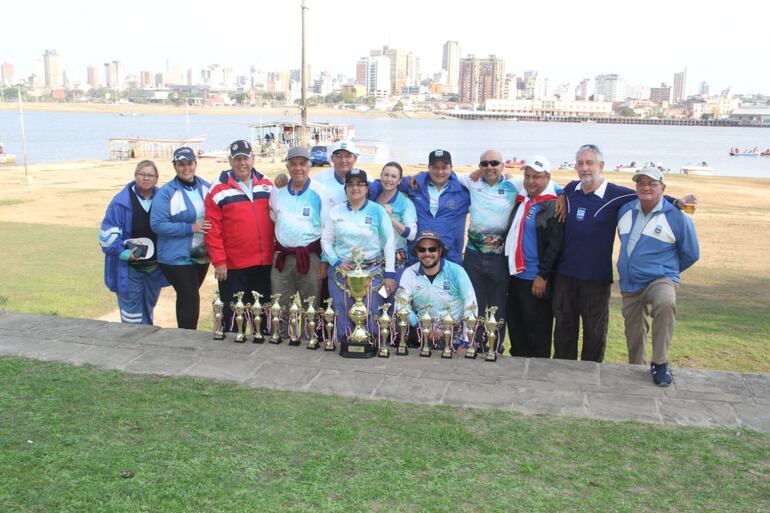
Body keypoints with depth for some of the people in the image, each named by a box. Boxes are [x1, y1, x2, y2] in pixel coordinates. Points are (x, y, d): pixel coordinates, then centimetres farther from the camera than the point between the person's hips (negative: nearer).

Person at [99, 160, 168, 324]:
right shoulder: (121, 201, -11)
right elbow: (108, 232, -11)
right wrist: (123, 252, -22)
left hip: (154, 267, 4)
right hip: (129, 268, -4)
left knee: (148, 309, 20)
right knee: (132, 312, -1)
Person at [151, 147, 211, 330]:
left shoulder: (205, 187, 5)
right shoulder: (166, 192, -10)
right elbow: (157, 224, -15)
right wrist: (190, 228, -21)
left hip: (202, 257, 5)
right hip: (177, 258, -5)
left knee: (187, 298, 17)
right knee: (191, 299, -6)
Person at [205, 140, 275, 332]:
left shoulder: (266, 185, 9)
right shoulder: (219, 190, -4)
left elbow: (275, 220, 14)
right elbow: (213, 229, -7)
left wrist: (276, 251, 8)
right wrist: (218, 261, -10)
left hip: (264, 263, 4)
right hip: (233, 266, -4)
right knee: (233, 315, 4)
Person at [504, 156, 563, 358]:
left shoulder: (553, 206, -9)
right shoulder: (520, 201, 13)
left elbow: (555, 245, -13)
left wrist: (543, 276, -16)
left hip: (536, 279, -7)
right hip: (515, 276, 7)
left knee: (537, 330, 2)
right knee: (515, 326, 15)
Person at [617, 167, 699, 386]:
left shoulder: (676, 217, -9)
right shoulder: (625, 211, 5)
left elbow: (691, 254, 3)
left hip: (660, 280, -5)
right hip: (629, 284, 5)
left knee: (665, 302, -37)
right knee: (634, 334, 11)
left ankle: (660, 363, -25)